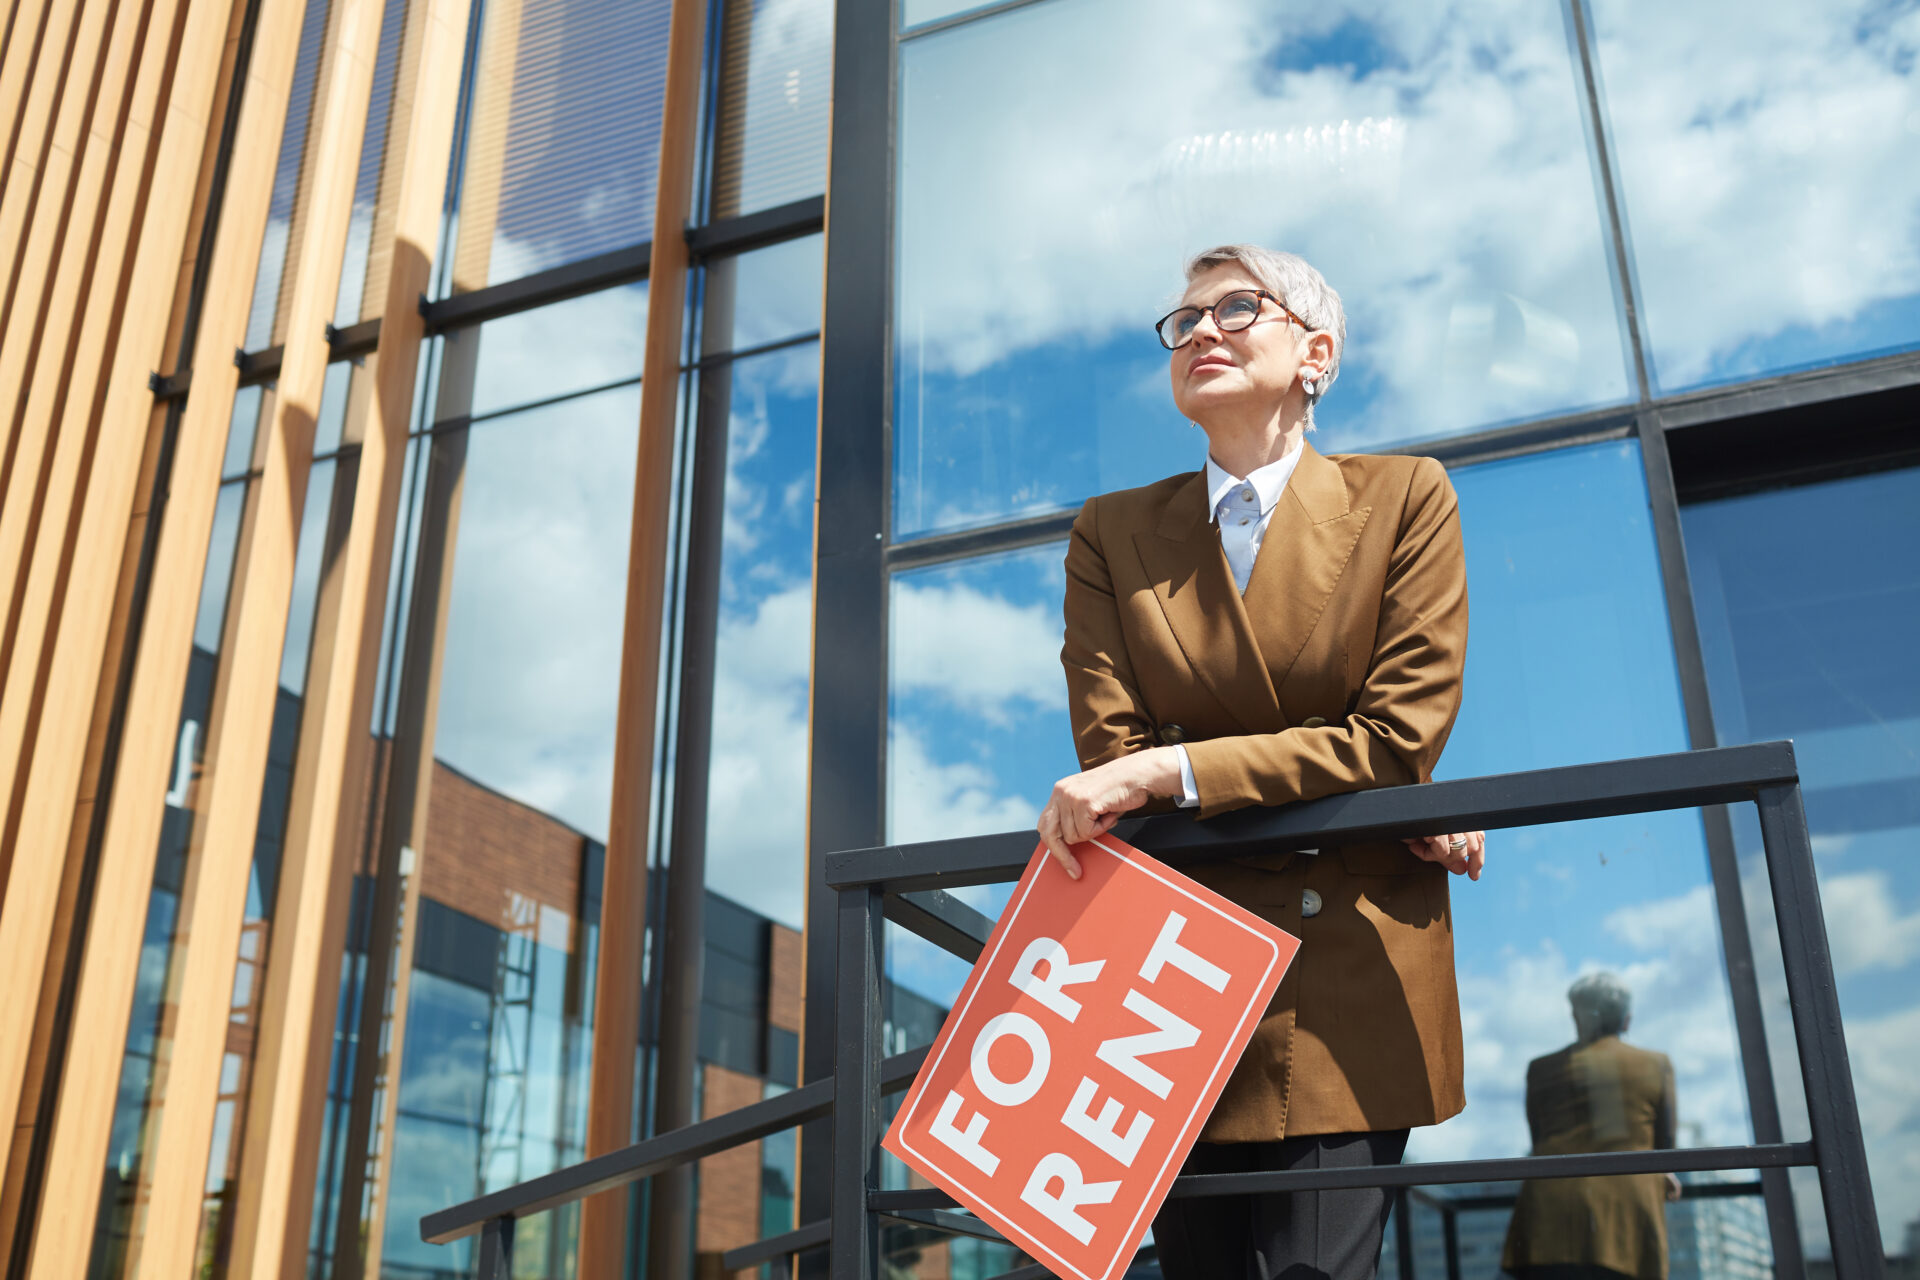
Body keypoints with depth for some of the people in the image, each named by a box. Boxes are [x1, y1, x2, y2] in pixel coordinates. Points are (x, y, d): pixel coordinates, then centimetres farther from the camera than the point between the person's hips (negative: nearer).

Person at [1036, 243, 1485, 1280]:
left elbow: (1399, 736, -6)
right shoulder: (1111, 533, 8)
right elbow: (1113, 753, -3)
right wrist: (1379, 805, -10)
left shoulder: (1404, 498, 4)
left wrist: (1171, 771, -17)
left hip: (1347, 973, -2)